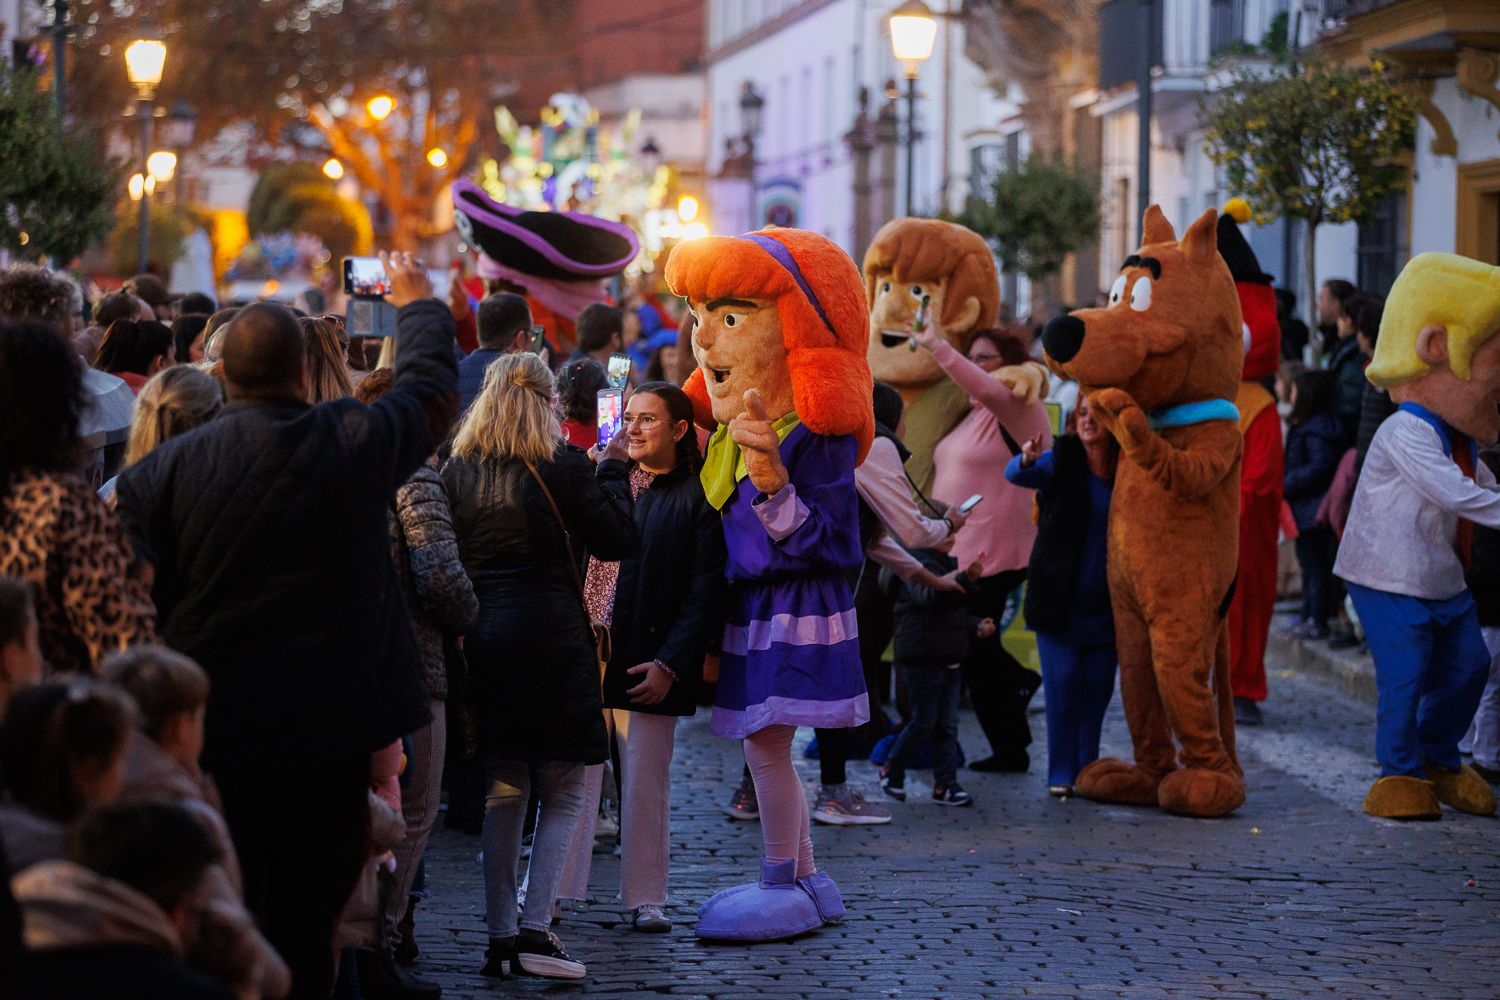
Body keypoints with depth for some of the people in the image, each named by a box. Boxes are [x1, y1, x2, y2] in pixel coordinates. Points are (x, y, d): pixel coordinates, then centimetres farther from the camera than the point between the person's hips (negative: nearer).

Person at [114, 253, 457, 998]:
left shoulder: (163, 471, -8)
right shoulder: (359, 441, -7)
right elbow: (433, 387, 13)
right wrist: (418, 305, 32)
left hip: (212, 731, 0)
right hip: (336, 725, 0)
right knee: (310, 912, 8)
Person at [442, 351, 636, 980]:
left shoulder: (458, 471, 4)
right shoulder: (561, 467, -8)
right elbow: (616, 541, -3)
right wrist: (614, 471, 9)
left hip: (480, 638, 5)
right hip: (549, 635, -4)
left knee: (503, 791, 13)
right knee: (563, 792, 3)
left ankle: (499, 935, 12)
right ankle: (534, 931, -7)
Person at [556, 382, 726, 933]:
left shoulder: (697, 499, -1)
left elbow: (706, 595, -5)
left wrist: (669, 664, -12)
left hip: (646, 665, -3)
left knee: (645, 784, 5)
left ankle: (644, 898, 15)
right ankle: (547, 891, 9)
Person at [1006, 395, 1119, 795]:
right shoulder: (1061, 461, -3)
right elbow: (1016, 475, -21)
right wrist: (1027, 460, -45)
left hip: (1105, 605, 2)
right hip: (1060, 598, -2)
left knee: (1098, 685, 3)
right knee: (1063, 682, -5)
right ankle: (1061, 773, 0)